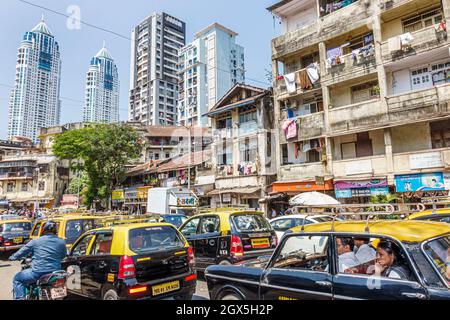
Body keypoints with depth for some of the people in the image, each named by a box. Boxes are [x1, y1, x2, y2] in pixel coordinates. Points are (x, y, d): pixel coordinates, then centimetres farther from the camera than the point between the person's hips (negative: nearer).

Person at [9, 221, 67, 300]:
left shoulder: (36, 241, -4)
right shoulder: (62, 242, 1)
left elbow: (22, 252, 8)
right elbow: (63, 256, 14)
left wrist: (12, 257, 28)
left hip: (38, 272, -3)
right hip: (55, 273, 3)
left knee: (17, 279, 20)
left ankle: (19, 298, 7)